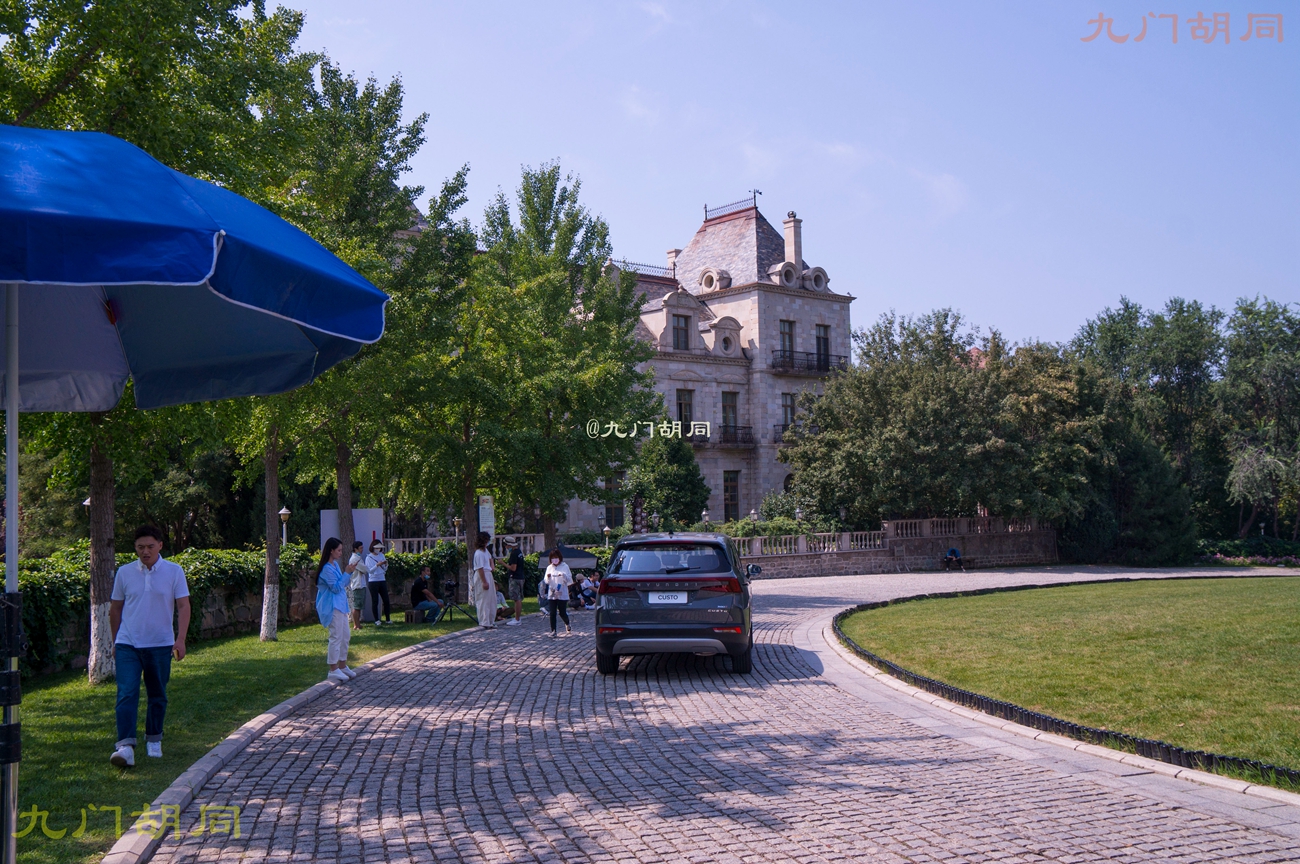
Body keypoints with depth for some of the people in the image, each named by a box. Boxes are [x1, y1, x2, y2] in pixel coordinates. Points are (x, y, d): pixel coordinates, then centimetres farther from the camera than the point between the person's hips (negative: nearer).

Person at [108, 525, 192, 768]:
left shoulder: (174, 572, -1)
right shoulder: (124, 572, 3)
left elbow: (183, 606, -3)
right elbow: (115, 609, 12)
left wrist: (180, 639, -13)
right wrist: (115, 641, 14)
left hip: (161, 645, 0)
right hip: (128, 644, 0)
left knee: (158, 695, 10)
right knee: (126, 694, -13)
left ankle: (154, 739, 28)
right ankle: (125, 745, -17)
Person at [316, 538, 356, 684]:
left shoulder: (335, 564, 13)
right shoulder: (327, 568, -18)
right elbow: (335, 587, -21)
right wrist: (347, 573, -21)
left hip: (340, 605, 10)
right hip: (332, 607, -10)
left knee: (346, 636, 14)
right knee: (336, 637, -8)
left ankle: (342, 666, 23)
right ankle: (333, 670, -3)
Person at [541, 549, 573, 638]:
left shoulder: (565, 567, 0)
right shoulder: (549, 567, 9)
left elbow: (569, 580, -4)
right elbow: (546, 581, 8)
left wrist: (564, 576, -23)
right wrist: (548, 577, -14)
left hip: (562, 594, -3)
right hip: (551, 594, 3)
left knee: (562, 613, 3)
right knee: (552, 613, -3)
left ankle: (567, 625, 32)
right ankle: (553, 631, 2)